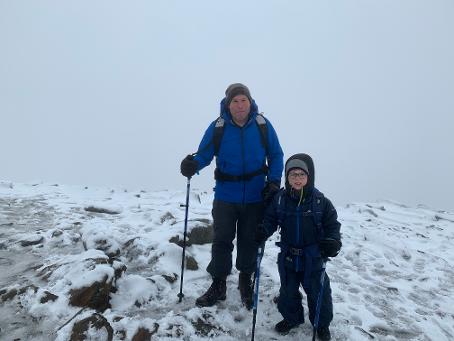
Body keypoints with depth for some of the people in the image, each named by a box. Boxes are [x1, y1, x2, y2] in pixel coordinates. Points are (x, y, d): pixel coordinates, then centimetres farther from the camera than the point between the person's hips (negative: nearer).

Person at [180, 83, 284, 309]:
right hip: (226, 197, 0)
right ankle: (218, 284, 24)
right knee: (221, 240, 6)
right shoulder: (218, 127, -8)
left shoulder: (262, 125, -6)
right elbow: (204, 154, -5)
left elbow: (276, 156, 3)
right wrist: (193, 164, -27)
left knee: (249, 241, 13)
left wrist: (274, 181, -9)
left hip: (255, 197, 1)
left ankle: (246, 281, 35)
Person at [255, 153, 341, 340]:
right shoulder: (279, 199, -8)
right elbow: (270, 219, 2)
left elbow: (333, 225, -4)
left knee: (318, 291, 10)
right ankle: (291, 317, 42)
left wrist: (333, 242, -21)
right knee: (288, 290, 17)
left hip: (313, 257, -2)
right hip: (288, 256, 2)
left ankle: (322, 324, 35)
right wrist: (263, 230, -17)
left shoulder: (321, 201, -12)